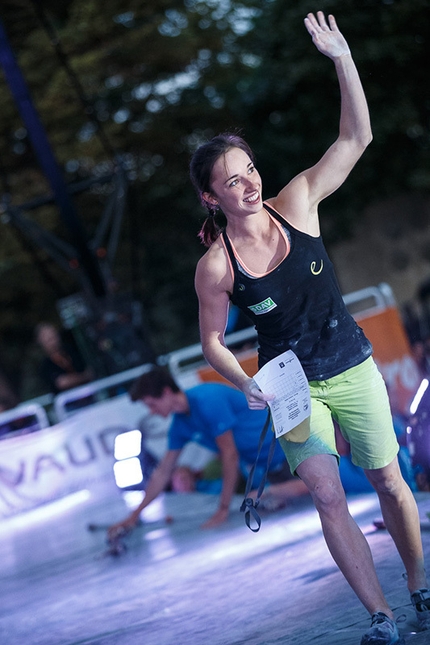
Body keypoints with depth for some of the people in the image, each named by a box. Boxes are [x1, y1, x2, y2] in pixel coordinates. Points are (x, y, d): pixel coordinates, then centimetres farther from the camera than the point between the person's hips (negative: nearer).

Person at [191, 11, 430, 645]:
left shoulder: (295, 204, -9)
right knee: (328, 495, -13)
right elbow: (213, 341, -2)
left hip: (353, 368, 2)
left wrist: (342, 58, -23)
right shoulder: (216, 266, -14)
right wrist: (247, 385, -20)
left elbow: (356, 139, -13)